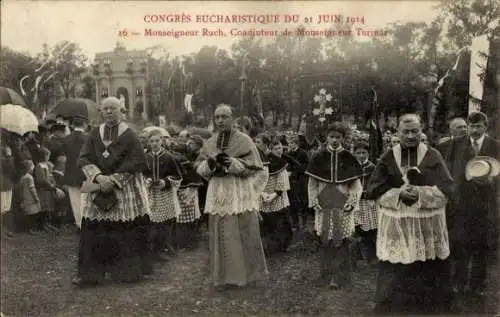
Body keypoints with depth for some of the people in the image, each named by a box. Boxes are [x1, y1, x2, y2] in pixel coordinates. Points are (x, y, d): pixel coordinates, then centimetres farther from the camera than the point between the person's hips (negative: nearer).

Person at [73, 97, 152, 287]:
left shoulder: (129, 135, -3)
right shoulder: (94, 135, 7)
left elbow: (136, 163, -10)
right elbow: (83, 159, 1)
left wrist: (113, 180, -15)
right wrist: (99, 177, -17)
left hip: (126, 188, -3)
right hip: (99, 187, 3)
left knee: (129, 232, -1)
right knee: (94, 232, 0)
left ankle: (130, 270, 14)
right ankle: (90, 273, 9)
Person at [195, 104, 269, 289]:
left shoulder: (244, 140, -1)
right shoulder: (209, 143, 10)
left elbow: (254, 166, -4)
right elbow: (199, 167, 12)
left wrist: (232, 163, -17)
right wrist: (209, 163, -10)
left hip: (240, 192, -3)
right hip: (217, 192, 3)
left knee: (242, 234, -1)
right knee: (220, 235, 4)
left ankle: (246, 272, 16)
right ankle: (223, 276, 16)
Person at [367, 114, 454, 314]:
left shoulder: (433, 156, 1)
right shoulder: (388, 158, 2)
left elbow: (446, 189, -6)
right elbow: (374, 190, -1)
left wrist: (420, 192, -20)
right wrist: (398, 193, -16)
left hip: (428, 226, 0)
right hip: (395, 226, 0)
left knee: (428, 277, 7)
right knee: (395, 278, 4)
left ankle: (430, 307, 25)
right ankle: (391, 307, 19)